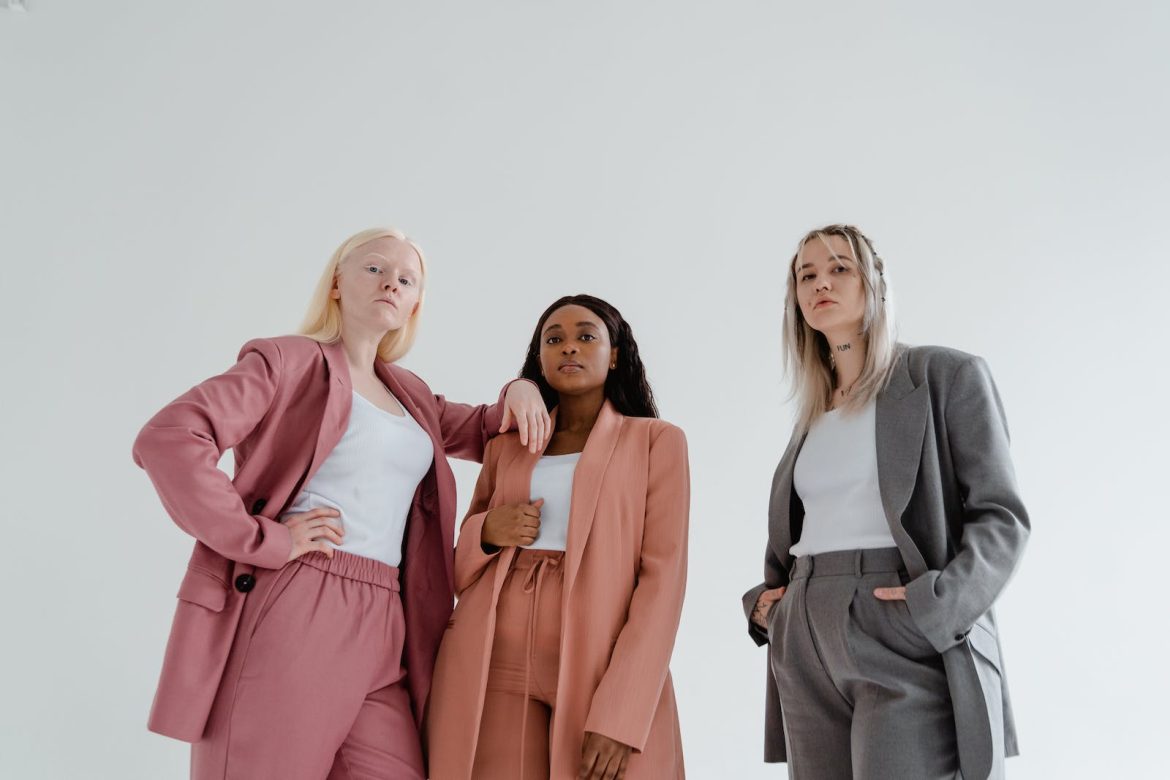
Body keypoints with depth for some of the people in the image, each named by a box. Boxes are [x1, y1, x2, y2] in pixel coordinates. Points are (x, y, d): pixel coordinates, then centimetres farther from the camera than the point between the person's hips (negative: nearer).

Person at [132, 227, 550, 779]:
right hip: (288, 613, -6)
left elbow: (484, 434, 35)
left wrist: (518, 391, 12)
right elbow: (165, 439, -13)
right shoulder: (290, 361, -1)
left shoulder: (411, 396, 21)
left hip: (380, 630, 6)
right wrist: (262, 541, -15)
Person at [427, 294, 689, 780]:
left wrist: (621, 714, -15)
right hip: (496, 668, 3)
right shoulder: (506, 447, 15)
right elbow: (458, 570, 18)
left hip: (600, 671, -2)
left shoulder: (656, 440, 5)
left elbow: (664, 574, -5)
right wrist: (486, 533, -5)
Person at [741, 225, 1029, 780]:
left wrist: (937, 605, -19)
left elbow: (1000, 515, -5)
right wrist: (764, 600, 7)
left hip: (910, 644, -5)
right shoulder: (812, 416, 18)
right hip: (809, 651, 6)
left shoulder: (946, 375, 1)